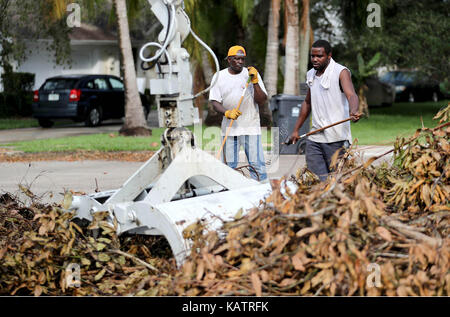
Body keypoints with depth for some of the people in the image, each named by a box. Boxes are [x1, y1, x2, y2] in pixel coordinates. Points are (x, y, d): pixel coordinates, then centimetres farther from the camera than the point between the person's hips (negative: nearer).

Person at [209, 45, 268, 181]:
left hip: (251, 127, -1)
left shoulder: (252, 74, 4)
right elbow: (215, 102, 3)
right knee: (228, 165, 3)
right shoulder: (219, 76, 7)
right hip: (229, 128, 1)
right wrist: (227, 112, -17)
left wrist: (255, 82, -15)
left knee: (257, 164, -8)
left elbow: (262, 101, -2)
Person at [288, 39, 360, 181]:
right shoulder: (311, 75, 14)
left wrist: (353, 111, -44)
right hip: (314, 138, 6)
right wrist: (296, 130, 26)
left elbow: (351, 95, -22)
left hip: (336, 138, -6)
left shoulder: (341, 72, -5)